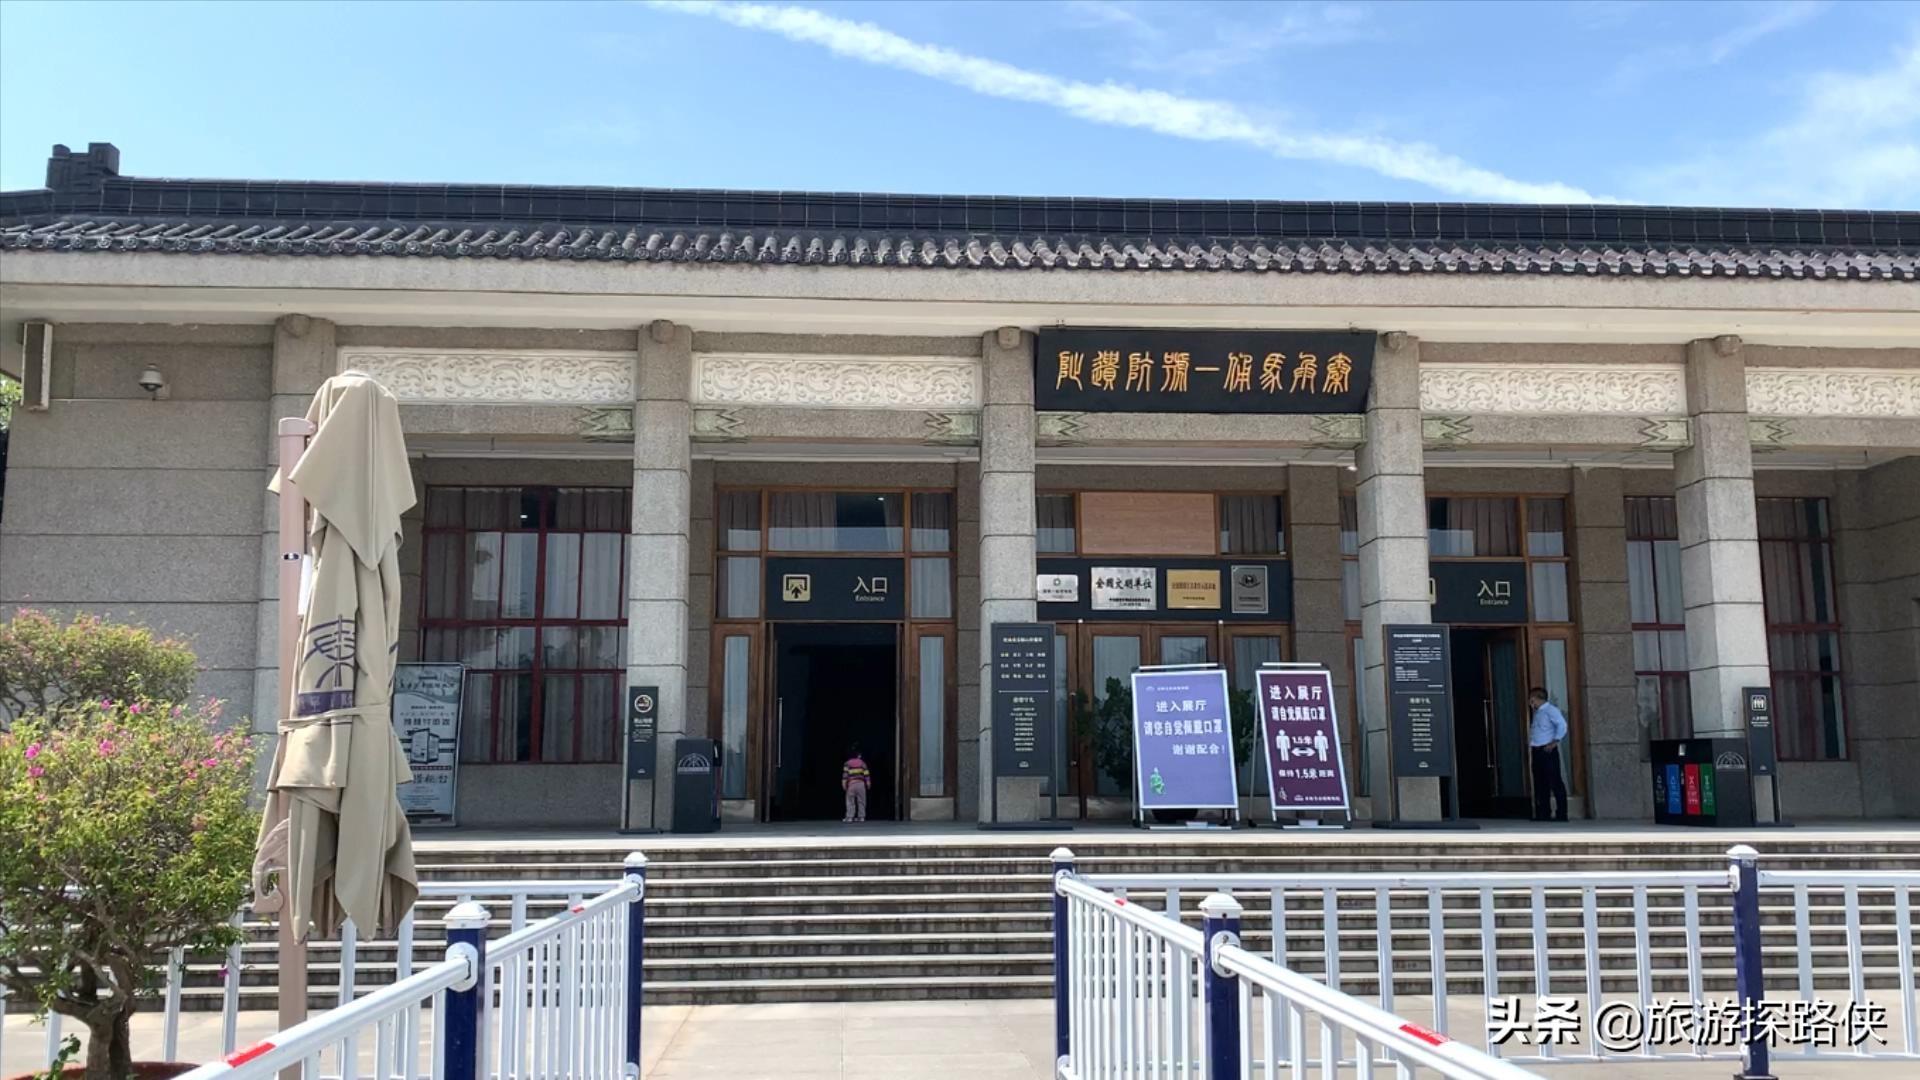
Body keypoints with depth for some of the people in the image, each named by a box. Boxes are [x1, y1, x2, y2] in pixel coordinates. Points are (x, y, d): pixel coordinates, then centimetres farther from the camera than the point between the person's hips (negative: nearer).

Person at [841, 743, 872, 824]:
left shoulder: (847, 764, 3)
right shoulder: (862, 763, 7)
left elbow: (845, 775, -5)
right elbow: (866, 774, 2)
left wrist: (844, 785, -2)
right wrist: (868, 783, 7)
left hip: (851, 784, -2)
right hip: (861, 784, 2)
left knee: (850, 801, 1)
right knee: (861, 801, 8)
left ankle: (849, 817, -5)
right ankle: (861, 817, 6)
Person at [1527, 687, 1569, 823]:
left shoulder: (1550, 710, -10)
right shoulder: (1537, 712, 18)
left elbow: (1562, 725, -18)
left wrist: (1555, 742, -19)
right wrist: (1529, 740, 13)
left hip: (1548, 750, -9)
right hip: (1537, 751, 9)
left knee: (1555, 782, -5)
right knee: (1540, 783, 10)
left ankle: (1561, 814, -3)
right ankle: (1542, 814, 15)